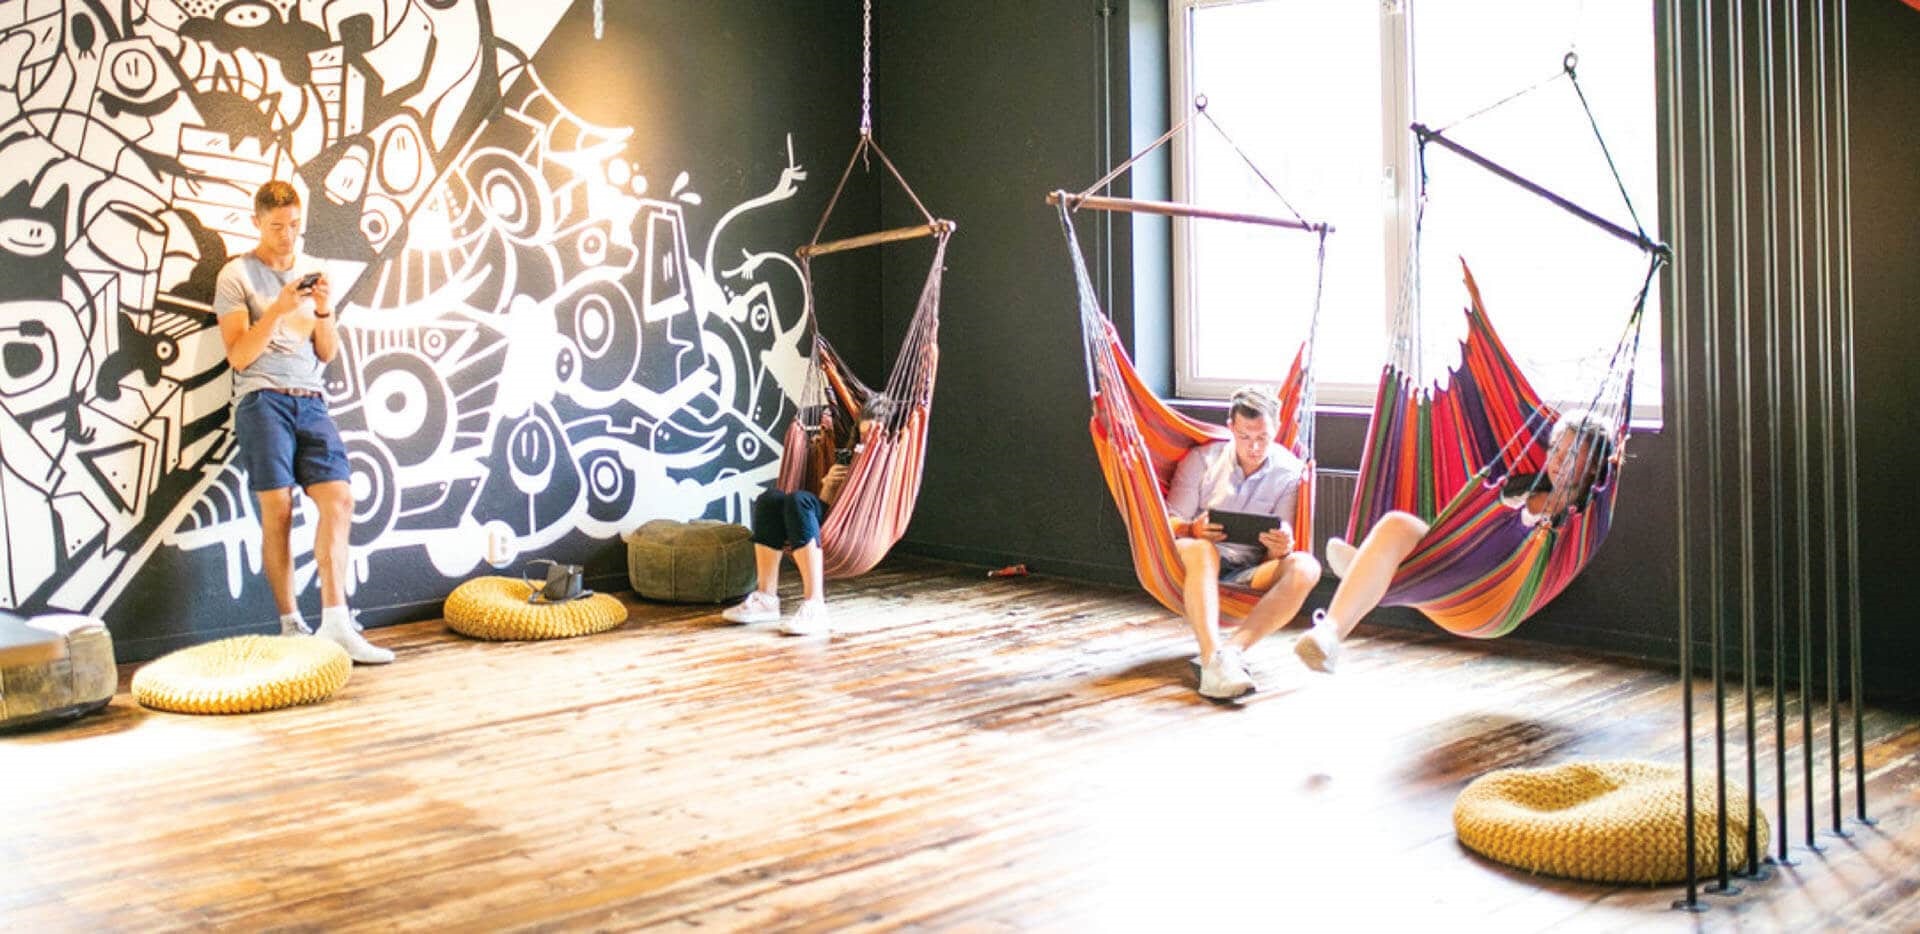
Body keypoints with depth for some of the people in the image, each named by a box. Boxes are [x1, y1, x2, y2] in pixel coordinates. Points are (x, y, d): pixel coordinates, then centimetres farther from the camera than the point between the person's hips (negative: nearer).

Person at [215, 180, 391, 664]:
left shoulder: (311, 274, 19)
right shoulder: (236, 275, 5)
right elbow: (239, 355, -3)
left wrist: (325, 312, -1)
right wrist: (278, 310, -13)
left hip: (310, 402, 4)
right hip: (263, 400, -4)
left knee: (339, 499, -10)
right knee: (277, 508, -7)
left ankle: (334, 624, -12)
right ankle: (290, 627, 0)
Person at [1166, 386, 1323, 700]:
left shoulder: (1290, 472, 2)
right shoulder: (1202, 460, 1)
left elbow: (1274, 557, 0)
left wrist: (1281, 549, -27)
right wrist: (1192, 530, -26)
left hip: (1253, 574, 2)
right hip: (1202, 568, -1)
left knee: (1304, 567, -27)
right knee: (1198, 549, -36)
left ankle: (1232, 649, -44)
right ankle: (1214, 659, -53)